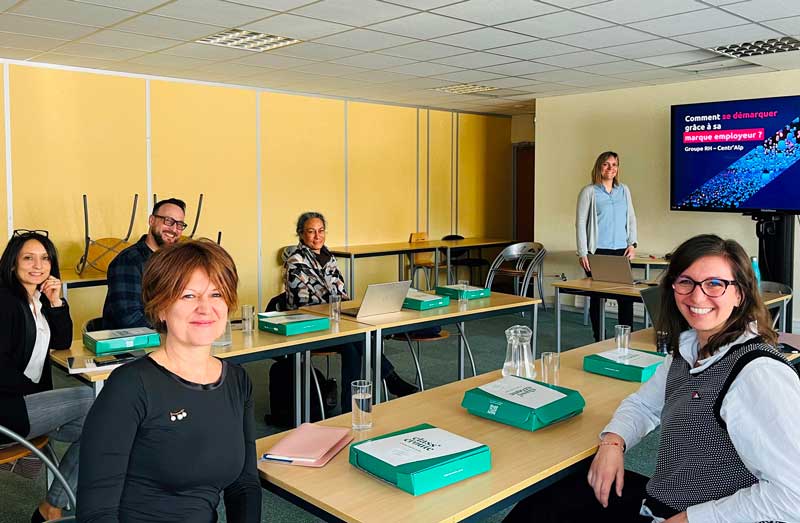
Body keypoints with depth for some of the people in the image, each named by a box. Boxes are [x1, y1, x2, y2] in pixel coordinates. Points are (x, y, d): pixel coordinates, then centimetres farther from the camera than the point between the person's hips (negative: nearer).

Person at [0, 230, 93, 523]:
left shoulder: (38, 299, 12)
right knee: (88, 399, -18)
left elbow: (62, 343, 13)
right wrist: (35, 391, -15)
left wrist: (56, 302, 1)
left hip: (28, 401, 9)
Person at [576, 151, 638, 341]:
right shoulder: (589, 192, -1)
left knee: (626, 297, 2)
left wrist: (632, 243, 4)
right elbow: (580, 222, -4)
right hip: (597, 252, -4)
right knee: (597, 297, 3)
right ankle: (599, 340, 13)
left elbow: (631, 218, 16)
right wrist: (582, 253, -10)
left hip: (621, 251, 4)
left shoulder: (624, 190, 12)